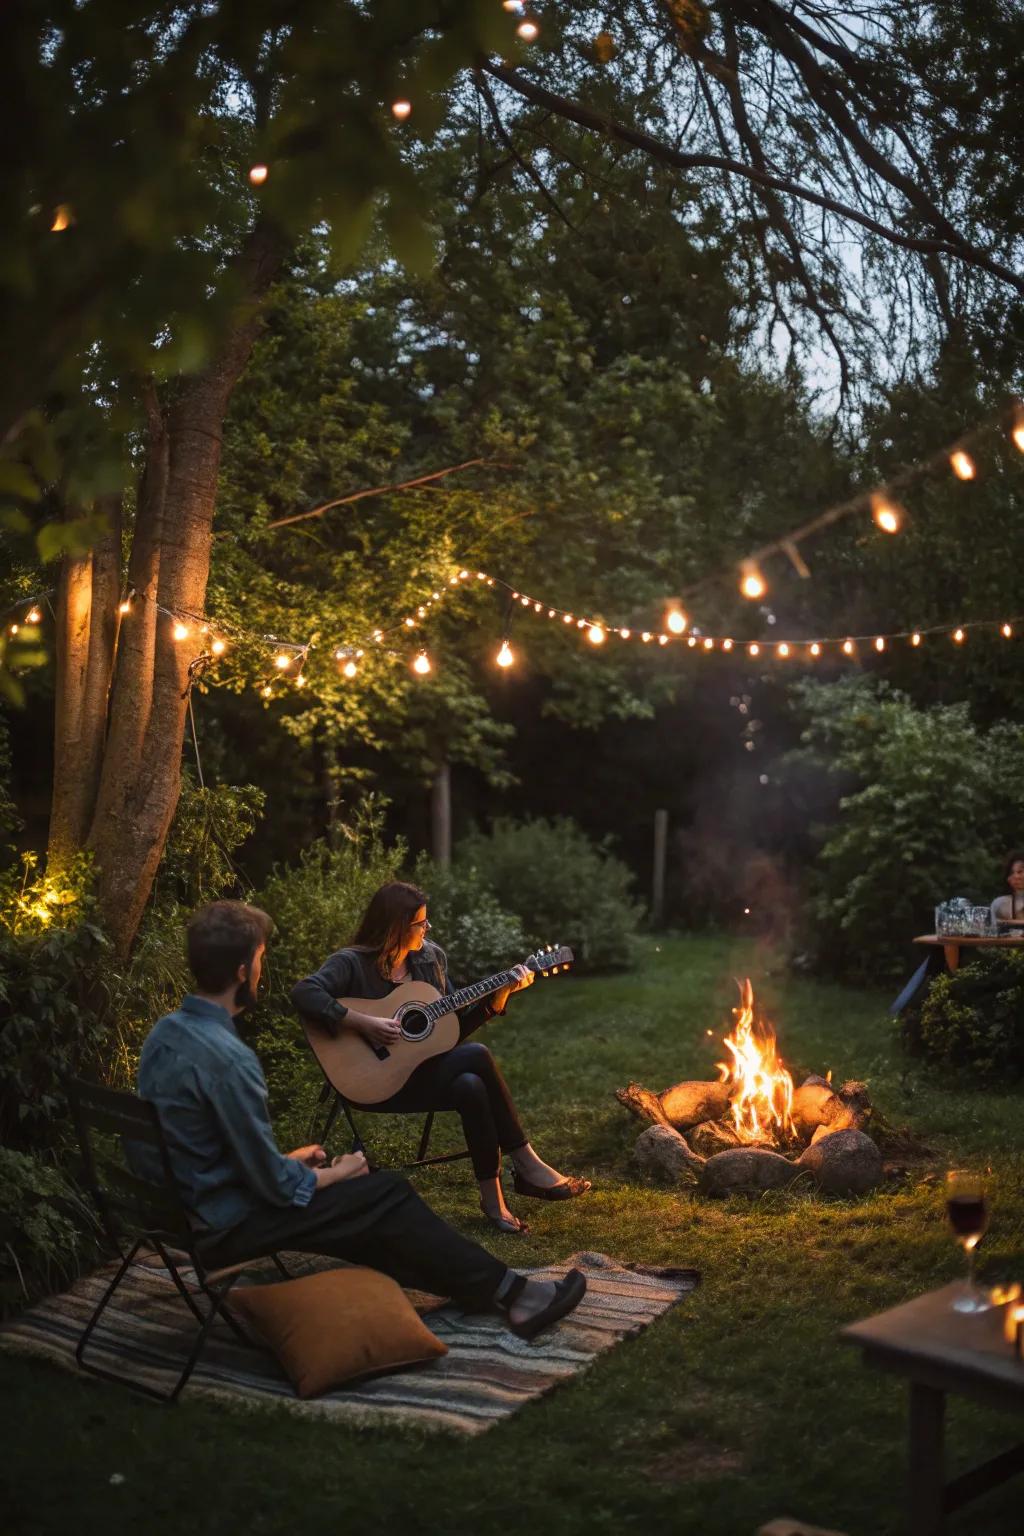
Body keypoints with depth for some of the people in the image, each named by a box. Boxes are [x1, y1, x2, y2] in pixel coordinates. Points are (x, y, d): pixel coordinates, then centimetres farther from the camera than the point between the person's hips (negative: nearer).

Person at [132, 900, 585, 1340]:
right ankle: (510, 1293, 13)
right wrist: (335, 1174, -3)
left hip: (178, 1205, 9)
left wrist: (287, 1159, 14)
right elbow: (275, 1185, -21)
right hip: (224, 1225, -9)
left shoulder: (167, 1030, 2)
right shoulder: (227, 1058, -27)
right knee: (388, 1195, 0)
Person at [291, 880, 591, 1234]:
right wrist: (365, 1023, -31)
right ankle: (526, 1165, -17)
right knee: (477, 1055, -27)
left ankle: (493, 1197, -19)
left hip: (427, 1069, 6)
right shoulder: (352, 963, -11)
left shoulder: (432, 957, 8)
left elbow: (454, 1027, 10)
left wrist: (501, 994, -1)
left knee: (471, 1087, -30)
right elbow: (304, 993, -28)